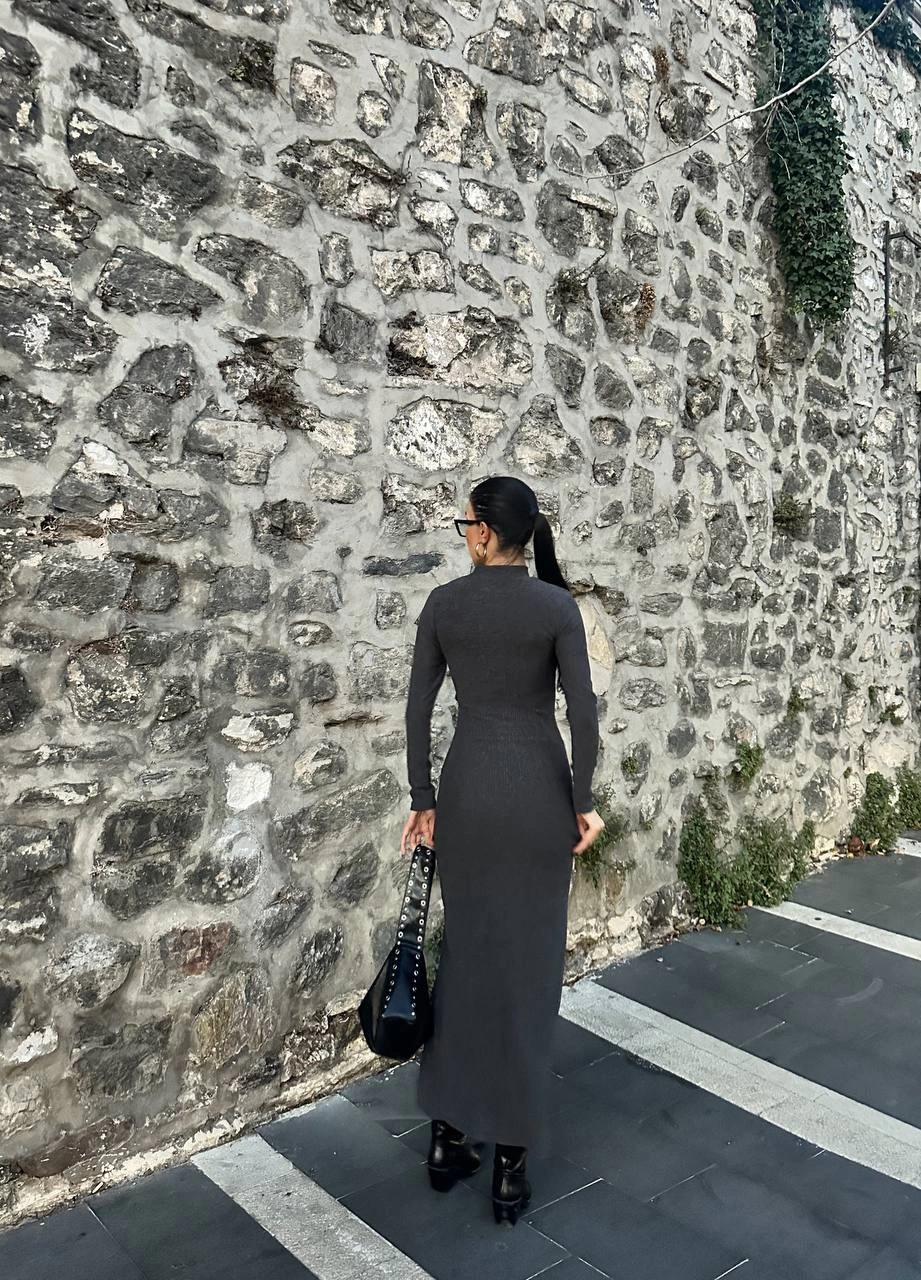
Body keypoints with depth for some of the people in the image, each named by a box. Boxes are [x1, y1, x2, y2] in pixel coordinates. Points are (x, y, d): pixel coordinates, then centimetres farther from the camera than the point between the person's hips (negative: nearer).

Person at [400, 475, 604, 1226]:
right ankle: (511, 1159, 16)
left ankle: (449, 1137, 26)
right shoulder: (557, 605, -6)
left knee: (465, 954, 15)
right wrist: (583, 804, -1)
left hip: (468, 786, 2)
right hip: (537, 788, -2)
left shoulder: (443, 603, 0)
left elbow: (419, 707, 0)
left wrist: (423, 800, 7)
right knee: (527, 963, 7)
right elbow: (582, 711, -10)